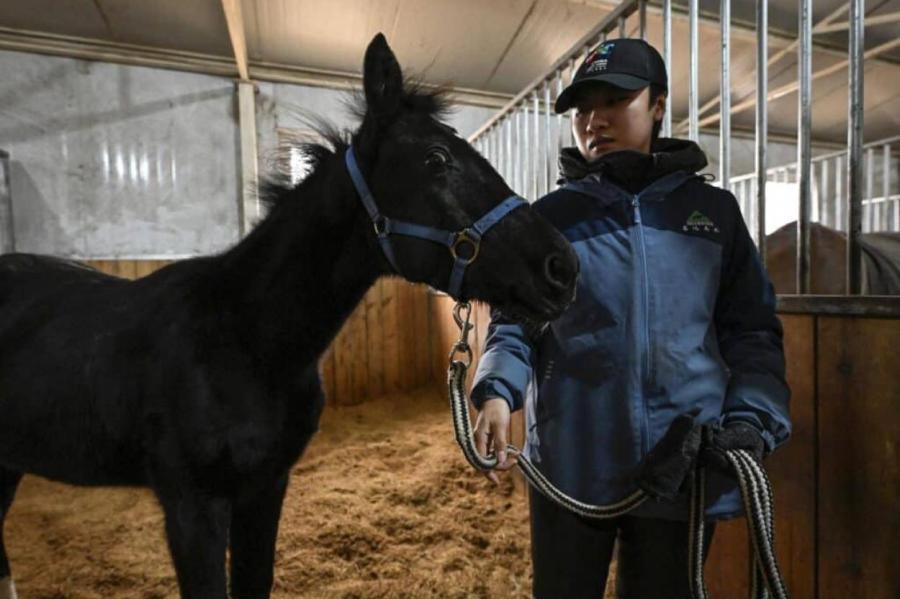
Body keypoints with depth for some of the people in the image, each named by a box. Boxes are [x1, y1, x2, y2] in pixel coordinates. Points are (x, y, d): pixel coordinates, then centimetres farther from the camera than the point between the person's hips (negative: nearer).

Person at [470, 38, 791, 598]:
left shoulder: (714, 211, 5)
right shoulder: (551, 217, 1)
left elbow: (752, 331, 7)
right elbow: (515, 321, -1)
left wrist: (752, 422, -8)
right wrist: (498, 391, -20)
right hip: (571, 464, -1)